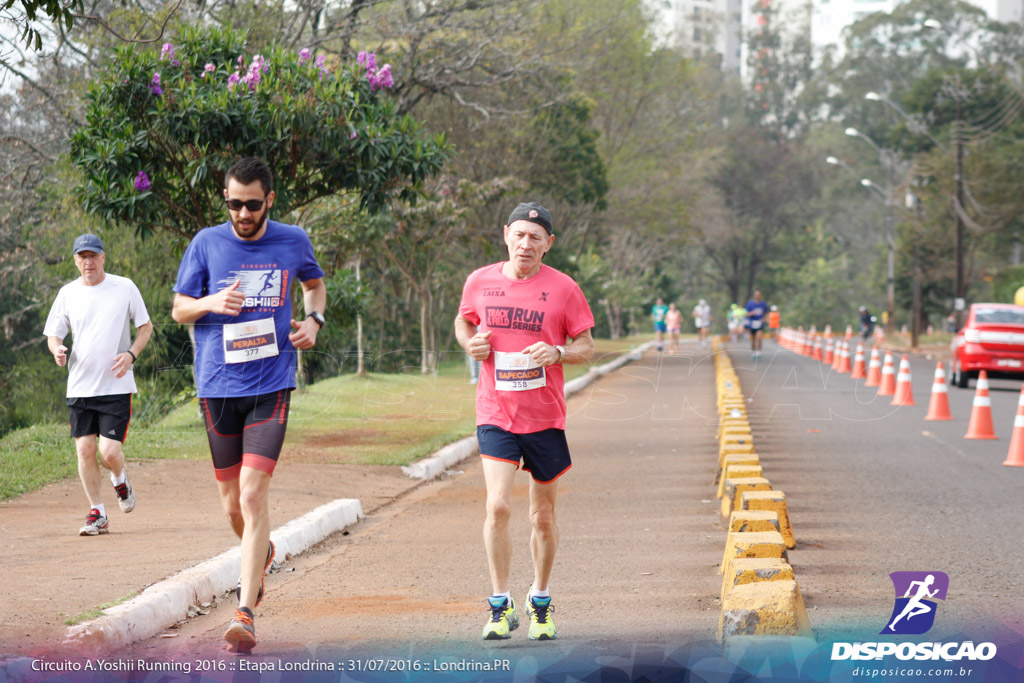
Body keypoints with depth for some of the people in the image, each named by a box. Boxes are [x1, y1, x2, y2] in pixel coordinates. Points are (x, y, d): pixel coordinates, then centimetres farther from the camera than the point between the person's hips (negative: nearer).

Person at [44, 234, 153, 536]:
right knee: (85, 449, 0)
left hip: (116, 386, -3)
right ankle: (97, 514, 13)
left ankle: (120, 480, 24)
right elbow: (53, 334, 12)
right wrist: (57, 349, -12)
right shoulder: (67, 293, 5)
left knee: (109, 452, -11)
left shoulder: (125, 287, 0)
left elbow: (145, 326, 8)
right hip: (79, 386, 3)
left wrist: (131, 354, -10)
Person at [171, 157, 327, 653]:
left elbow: (315, 284, 24)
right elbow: (178, 309, 8)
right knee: (231, 500, 10)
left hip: (270, 386, -1)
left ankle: (245, 612, -14)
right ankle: (261, 555, 44)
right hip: (217, 387, 2)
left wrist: (313, 320, 4)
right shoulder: (206, 244, 1)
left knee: (253, 493, -14)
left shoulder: (293, 242, 4)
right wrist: (211, 303, -14)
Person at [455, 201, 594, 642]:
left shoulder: (563, 288, -3)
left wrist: (558, 353, -19)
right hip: (496, 414, 0)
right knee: (498, 507, -15)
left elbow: (586, 347, 2)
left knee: (543, 516, 9)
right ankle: (501, 605, -4)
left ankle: (540, 601, 29)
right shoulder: (480, 282, 2)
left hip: (545, 417, 0)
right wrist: (470, 343, -2)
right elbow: (463, 322, 20)